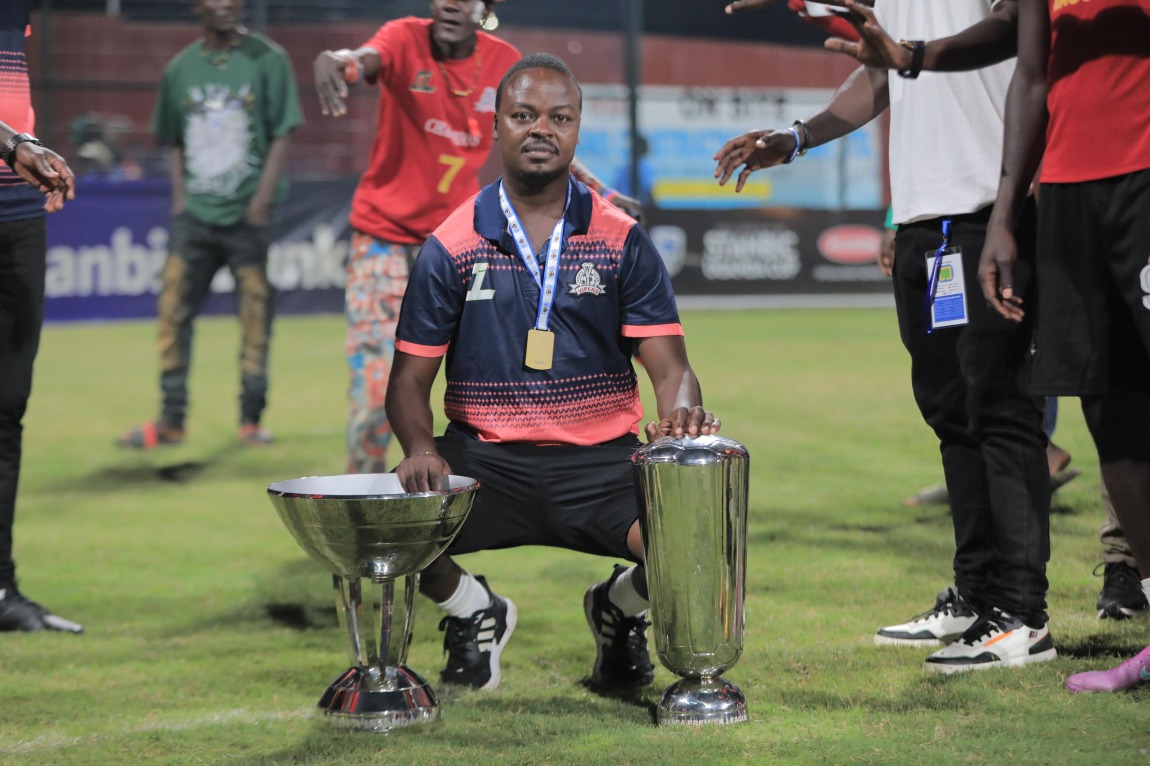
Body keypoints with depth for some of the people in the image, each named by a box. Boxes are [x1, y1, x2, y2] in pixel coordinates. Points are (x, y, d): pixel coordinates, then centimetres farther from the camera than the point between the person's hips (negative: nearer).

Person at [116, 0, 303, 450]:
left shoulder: (267, 59, -3)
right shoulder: (180, 68, 8)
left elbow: (282, 134, -4)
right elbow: (174, 142, 16)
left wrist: (262, 199, -11)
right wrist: (180, 196, 4)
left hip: (248, 214, -3)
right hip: (194, 213, 3)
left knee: (255, 316, 1)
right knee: (174, 311, 0)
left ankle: (251, 420, 11)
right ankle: (171, 420, 7)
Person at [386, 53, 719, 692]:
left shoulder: (621, 242, 5)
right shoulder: (452, 247, 5)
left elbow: (668, 365, 0)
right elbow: (409, 379, 6)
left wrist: (681, 413, -25)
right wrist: (421, 449, -17)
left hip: (601, 461, 0)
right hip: (485, 459, 0)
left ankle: (623, 607, 13)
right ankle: (473, 611, 10)